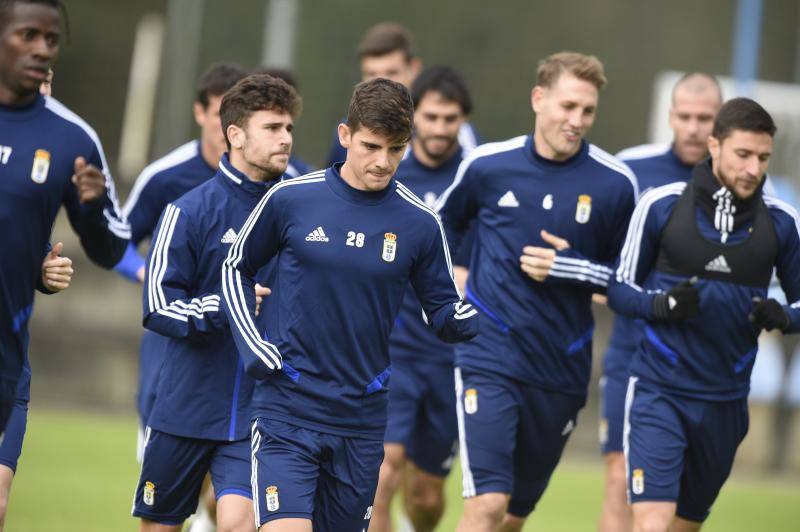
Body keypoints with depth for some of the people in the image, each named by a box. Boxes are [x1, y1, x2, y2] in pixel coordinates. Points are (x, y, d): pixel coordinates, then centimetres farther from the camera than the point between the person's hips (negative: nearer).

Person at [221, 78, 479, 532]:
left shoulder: (419, 223, -1)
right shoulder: (290, 200, -3)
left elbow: (445, 314, 6)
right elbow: (237, 269, 12)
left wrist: (475, 318, -18)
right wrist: (255, 348, -1)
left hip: (361, 421, 2)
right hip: (287, 411, -2)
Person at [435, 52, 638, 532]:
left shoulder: (615, 183, -4)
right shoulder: (488, 165, -2)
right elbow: (446, 220, 20)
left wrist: (570, 268, -12)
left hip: (562, 371, 2)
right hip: (489, 360, -2)